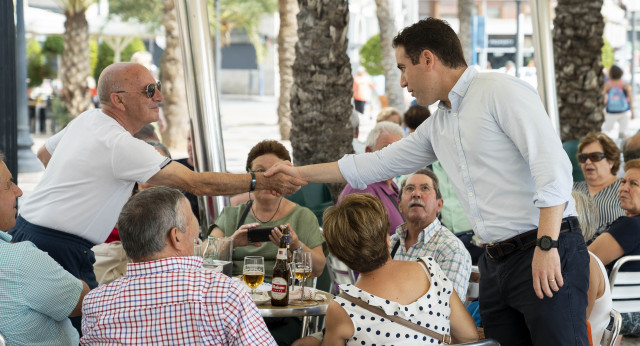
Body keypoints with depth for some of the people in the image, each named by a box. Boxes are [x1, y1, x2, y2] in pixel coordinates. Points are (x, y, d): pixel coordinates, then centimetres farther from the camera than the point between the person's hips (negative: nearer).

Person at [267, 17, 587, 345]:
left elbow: (552, 164, -17)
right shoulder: (436, 127, 19)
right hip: (496, 262, 8)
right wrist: (301, 172, 32)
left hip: (546, 256, -8)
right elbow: (378, 164, 29)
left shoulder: (501, 91, -7)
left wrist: (547, 245, -24)